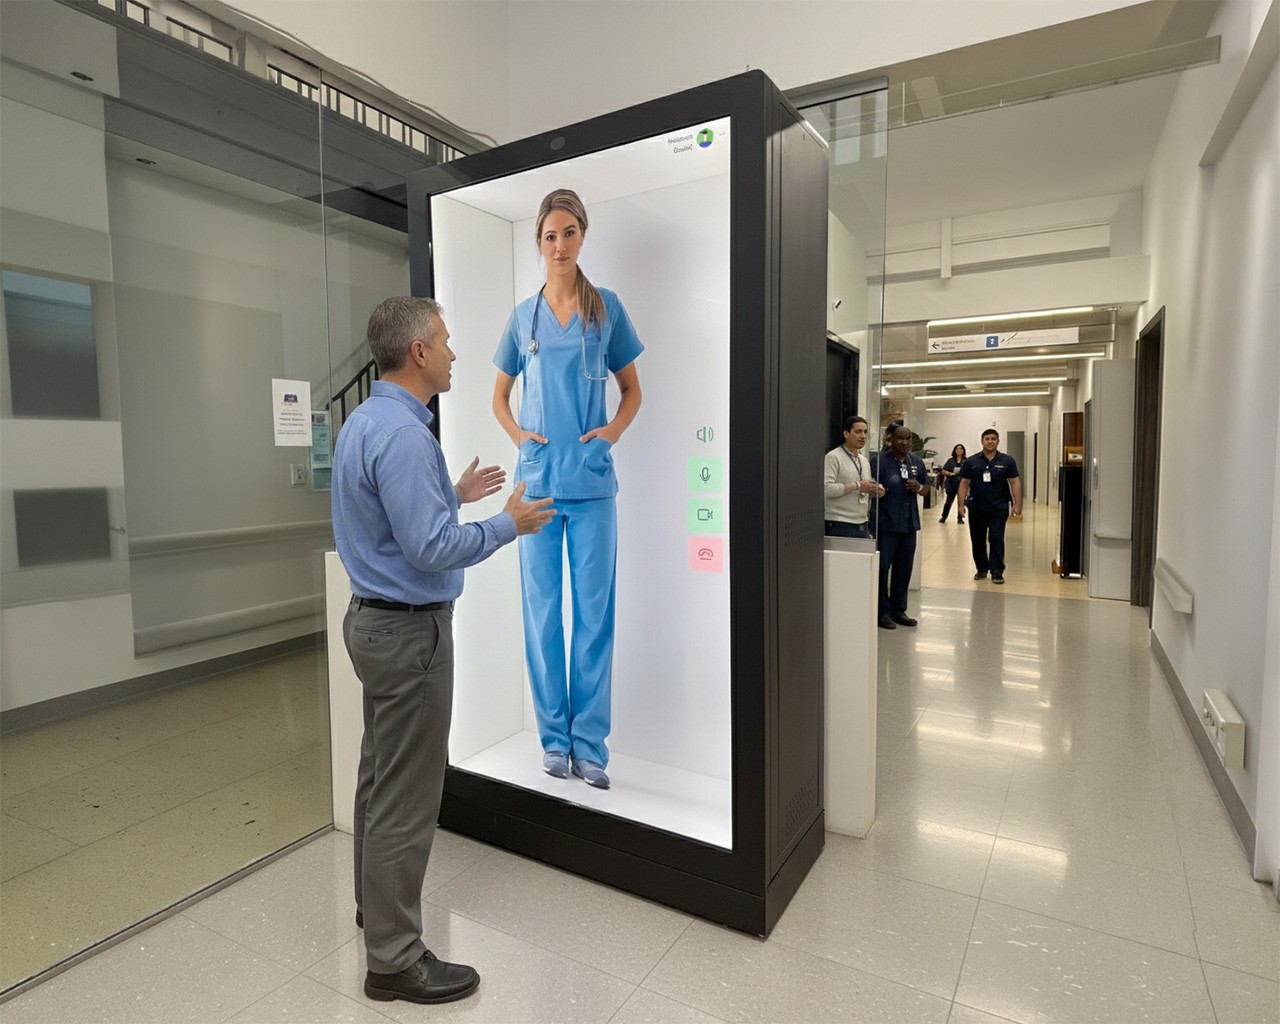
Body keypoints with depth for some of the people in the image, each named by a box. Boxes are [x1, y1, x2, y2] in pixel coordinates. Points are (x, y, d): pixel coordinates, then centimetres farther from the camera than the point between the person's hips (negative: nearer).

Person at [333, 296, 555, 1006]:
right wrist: (508, 525, -14)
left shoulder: (365, 420, 10)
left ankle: (376, 901, 42)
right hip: (409, 631, -11)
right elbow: (430, 549, -26)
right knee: (407, 796, 2)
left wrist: (455, 494, 18)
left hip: (374, 619, 11)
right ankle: (393, 959, 18)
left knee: (381, 773, 23)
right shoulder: (402, 433, -23)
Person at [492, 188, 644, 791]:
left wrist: (614, 430, -5)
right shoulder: (523, 316, 12)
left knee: (594, 610, 0)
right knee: (542, 609, 4)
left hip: (591, 480, -1)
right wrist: (516, 433, 1)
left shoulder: (606, 308, 8)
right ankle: (554, 737, 18)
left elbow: (631, 389, 12)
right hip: (538, 478, 2)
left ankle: (589, 742, 12)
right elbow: (500, 396, 20)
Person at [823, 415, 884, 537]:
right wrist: (857, 486, -20)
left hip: (862, 525, 8)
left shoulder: (865, 461, 19)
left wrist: (875, 491, 4)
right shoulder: (833, 457, -7)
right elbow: (826, 489, -19)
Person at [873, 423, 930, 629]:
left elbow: (926, 487, 19)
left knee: (904, 568, 12)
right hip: (886, 523, -6)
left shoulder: (916, 462, 11)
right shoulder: (880, 460, -7)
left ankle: (898, 609, 24)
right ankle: (883, 611, 10)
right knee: (882, 567, -2)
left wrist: (919, 487, -1)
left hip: (909, 523, 6)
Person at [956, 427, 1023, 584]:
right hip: (976, 508, 2)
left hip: (999, 508, -1)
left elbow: (1015, 483, 1)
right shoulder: (971, 461, 3)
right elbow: (964, 484, 3)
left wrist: (1018, 505, -5)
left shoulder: (1007, 461, 3)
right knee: (977, 540, 9)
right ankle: (981, 569, 22)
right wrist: (961, 504, -3)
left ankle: (997, 572, 2)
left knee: (996, 539, -5)